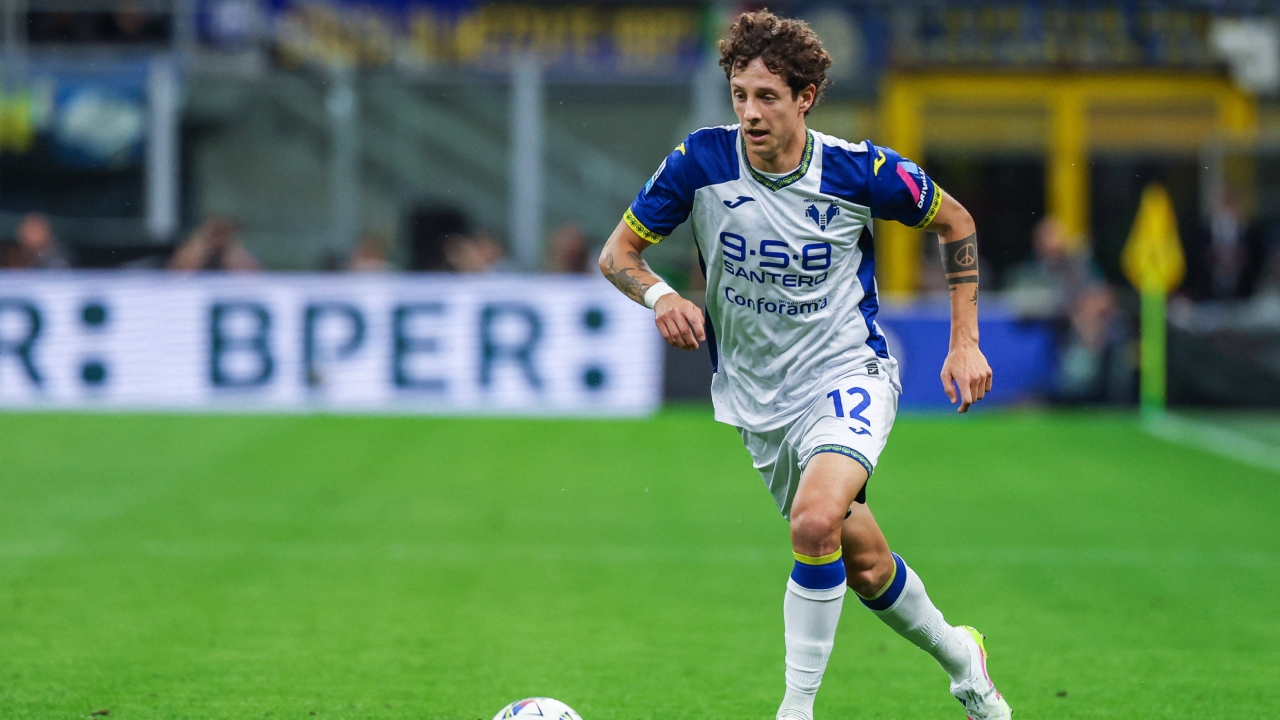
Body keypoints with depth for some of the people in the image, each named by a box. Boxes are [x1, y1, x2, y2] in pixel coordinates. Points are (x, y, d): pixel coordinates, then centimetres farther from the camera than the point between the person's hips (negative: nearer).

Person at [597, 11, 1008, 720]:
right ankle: (959, 657, 39)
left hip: (848, 374, -3)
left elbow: (955, 223, 3)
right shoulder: (700, 161, -13)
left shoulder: (860, 169, -15)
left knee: (815, 521, -30)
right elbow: (616, 252, -4)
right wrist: (659, 294, -26)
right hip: (758, 396, 3)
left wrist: (964, 341, 0)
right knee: (863, 565, 11)